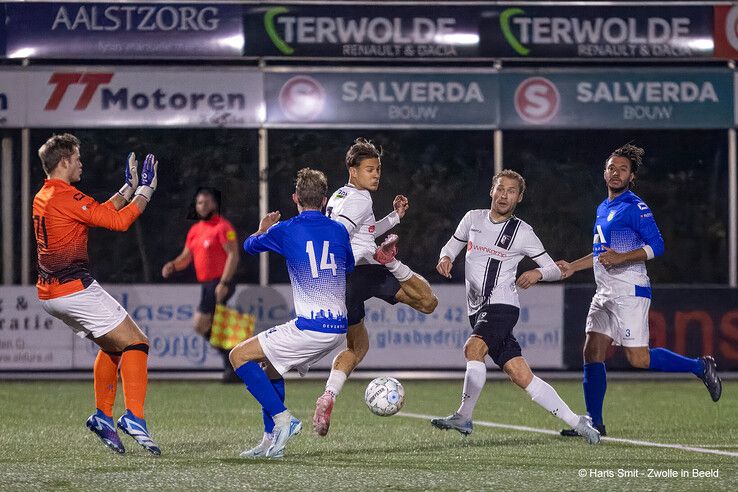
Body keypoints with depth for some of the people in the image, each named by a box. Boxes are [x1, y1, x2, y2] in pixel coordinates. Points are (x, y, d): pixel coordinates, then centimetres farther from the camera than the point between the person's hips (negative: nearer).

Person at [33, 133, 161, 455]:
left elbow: (99, 213, 22)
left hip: (50, 294, 9)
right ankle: (133, 416, -18)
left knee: (112, 346, 22)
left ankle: (103, 416, 16)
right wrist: (144, 192, -2)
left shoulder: (42, 198, 14)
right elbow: (119, 221, -15)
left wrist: (128, 190, 23)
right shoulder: (68, 197, -15)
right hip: (75, 289, -9)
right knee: (135, 342, -6)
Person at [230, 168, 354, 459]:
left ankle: (282, 418, -6)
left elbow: (250, 246, 16)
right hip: (339, 328, 7)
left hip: (310, 327, -7)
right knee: (271, 365, 25)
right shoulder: (339, 231, 8)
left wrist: (263, 229, 39)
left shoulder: (285, 230, -5)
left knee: (239, 356, 4)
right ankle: (271, 441, 21)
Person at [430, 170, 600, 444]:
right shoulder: (473, 219, 11)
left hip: (501, 305, -4)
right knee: (521, 375, -3)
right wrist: (446, 258, 3)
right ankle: (576, 422, 1)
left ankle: (463, 417, -18)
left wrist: (538, 273, -18)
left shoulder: (522, 233, 0)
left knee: (473, 348, -30)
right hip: (477, 309, 4)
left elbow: (555, 270, 5)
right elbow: (453, 244, 26)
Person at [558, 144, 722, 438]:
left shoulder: (634, 207, -8)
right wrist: (572, 267, 26)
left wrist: (621, 258, -25)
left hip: (629, 291, -8)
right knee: (592, 353, 1)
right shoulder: (603, 208, 19)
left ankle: (700, 367, 5)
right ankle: (594, 422, 4)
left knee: (638, 359, -12)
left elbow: (656, 246, -16)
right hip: (605, 293, 8)